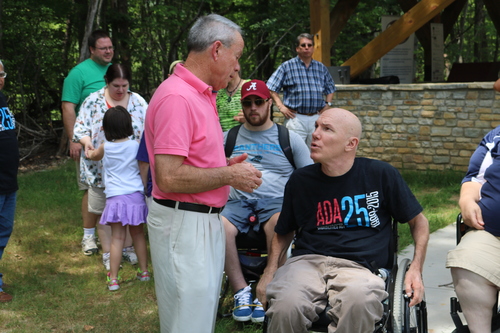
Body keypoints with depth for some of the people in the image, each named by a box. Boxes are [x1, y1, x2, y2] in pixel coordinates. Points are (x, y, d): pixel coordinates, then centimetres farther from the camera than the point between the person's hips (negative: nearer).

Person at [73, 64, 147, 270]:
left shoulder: (138, 102, 3)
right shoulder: (93, 102, -1)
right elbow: (80, 128, -2)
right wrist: (86, 141, -23)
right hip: (102, 169, -1)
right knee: (104, 211, 7)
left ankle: (128, 247, 28)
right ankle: (107, 253, 18)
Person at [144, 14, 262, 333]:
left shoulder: (202, 94, 12)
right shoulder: (177, 97, -20)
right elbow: (169, 177, -25)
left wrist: (226, 165, 5)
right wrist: (229, 176, -15)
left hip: (207, 220, 10)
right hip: (183, 223, -10)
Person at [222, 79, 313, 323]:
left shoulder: (289, 138, 15)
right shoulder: (229, 138, 20)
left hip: (276, 201, -1)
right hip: (238, 202, 1)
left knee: (279, 224, -38)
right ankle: (241, 291, -18)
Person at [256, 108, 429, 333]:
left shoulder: (381, 175, 5)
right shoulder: (300, 180, 12)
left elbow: (419, 221, 16)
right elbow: (284, 232, 25)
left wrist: (415, 269, 2)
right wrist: (270, 272, 9)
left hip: (358, 266, -1)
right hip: (307, 261, 2)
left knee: (359, 298, -40)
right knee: (286, 305, -35)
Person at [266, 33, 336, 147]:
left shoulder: (321, 68, 14)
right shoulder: (286, 67, 3)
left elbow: (330, 88, 28)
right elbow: (271, 88, 2)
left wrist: (328, 103, 12)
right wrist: (281, 106, -8)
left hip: (316, 118, 4)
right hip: (296, 117, -4)